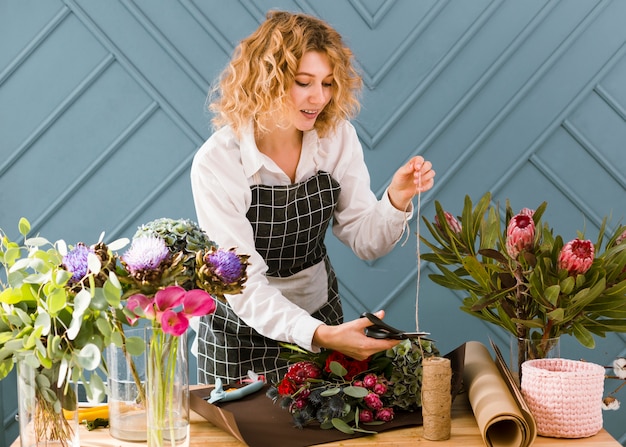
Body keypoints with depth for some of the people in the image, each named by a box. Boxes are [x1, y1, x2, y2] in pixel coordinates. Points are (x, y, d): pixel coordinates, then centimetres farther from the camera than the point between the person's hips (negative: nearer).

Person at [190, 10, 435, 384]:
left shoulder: (338, 136, -11)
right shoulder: (216, 163, -24)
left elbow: (366, 242, -6)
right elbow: (244, 287, -28)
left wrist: (397, 199, -26)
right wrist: (320, 336, -40)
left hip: (322, 316, 5)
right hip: (243, 334, -4)